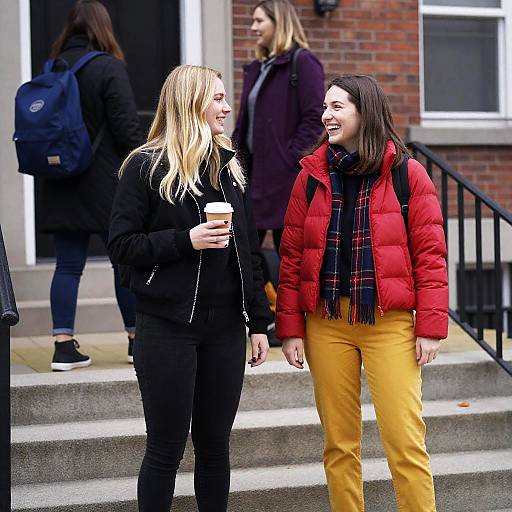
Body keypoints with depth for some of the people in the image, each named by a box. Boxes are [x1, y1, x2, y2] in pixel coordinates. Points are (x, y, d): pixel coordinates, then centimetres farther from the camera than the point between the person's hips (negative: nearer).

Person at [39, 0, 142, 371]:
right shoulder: (109, 67, -9)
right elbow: (127, 127, -12)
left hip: (61, 185, 5)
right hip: (106, 182, -5)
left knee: (68, 264, 5)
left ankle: (64, 346, 0)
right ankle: (137, 338, 16)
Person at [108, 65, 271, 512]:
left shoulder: (229, 166, 11)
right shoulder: (147, 167, -5)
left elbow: (250, 251, 13)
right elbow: (121, 245, -9)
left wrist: (259, 322, 9)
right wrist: (187, 240, -19)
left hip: (225, 328, 5)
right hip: (168, 328, -5)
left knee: (215, 445, 11)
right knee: (167, 449, 2)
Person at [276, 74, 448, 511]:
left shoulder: (407, 174, -1)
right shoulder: (312, 175, 7)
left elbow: (430, 254, -2)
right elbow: (292, 255, 7)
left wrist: (431, 327, -7)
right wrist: (290, 328, 2)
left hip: (389, 322, -3)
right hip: (327, 323, 3)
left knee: (405, 441, -7)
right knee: (340, 443, 8)